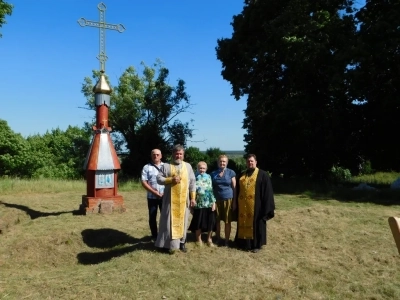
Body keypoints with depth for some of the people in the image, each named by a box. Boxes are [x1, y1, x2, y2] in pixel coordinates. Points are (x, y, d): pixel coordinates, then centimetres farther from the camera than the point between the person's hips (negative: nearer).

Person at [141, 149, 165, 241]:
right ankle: (154, 236, 20)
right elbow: (144, 182, -6)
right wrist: (155, 192, -12)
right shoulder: (147, 167, 1)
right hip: (152, 197, -1)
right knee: (152, 218, 6)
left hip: (165, 196, 1)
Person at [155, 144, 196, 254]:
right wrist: (171, 180, -16)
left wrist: (193, 197, 1)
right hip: (171, 199, -2)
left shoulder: (188, 166, 9)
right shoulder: (166, 166, 4)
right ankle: (172, 244, 7)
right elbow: (159, 179, -2)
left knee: (182, 221, 9)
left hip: (184, 199, 2)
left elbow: (192, 182, 7)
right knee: (171, 221, 0)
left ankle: (182, 242, 19)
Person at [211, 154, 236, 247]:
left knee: (227, 221, 4)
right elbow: (210, 187, 12)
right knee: (217, 220, 8)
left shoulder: (231, 172, 1)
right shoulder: (213, 173, 7)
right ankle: (218, 239, 23)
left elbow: (234, 187, 2)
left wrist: (235, 200, -2)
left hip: (228, 199, -2)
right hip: (216, 200, 2)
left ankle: (226, 240, 15)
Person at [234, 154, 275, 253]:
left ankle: (257, 244, 17)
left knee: (256, 224, 4)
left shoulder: (263, 175, -4)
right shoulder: (242, 175, 12)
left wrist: (268, 207, -12)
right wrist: (236, 203, 10)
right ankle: (244, 243, 24)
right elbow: (237, 191, 16)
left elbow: (267, 191, -7)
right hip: (243, 205, 5)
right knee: (244, 224, 12)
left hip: (256, 206, -5)